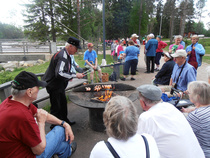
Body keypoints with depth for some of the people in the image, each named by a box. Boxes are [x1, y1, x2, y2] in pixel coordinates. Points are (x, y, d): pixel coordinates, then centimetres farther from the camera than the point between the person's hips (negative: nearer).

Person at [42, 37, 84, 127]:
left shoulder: (66, 55, 7)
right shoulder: (62, 56, -26)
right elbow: (59, 74, -37)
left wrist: (68, 77, 8)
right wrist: (75, 75, -30)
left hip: (59, 85, 11)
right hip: (54, 85, -11)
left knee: (63, 103, 22)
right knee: (56, 107, 2)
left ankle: (64, 121, 40)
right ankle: (54, 126, 21)